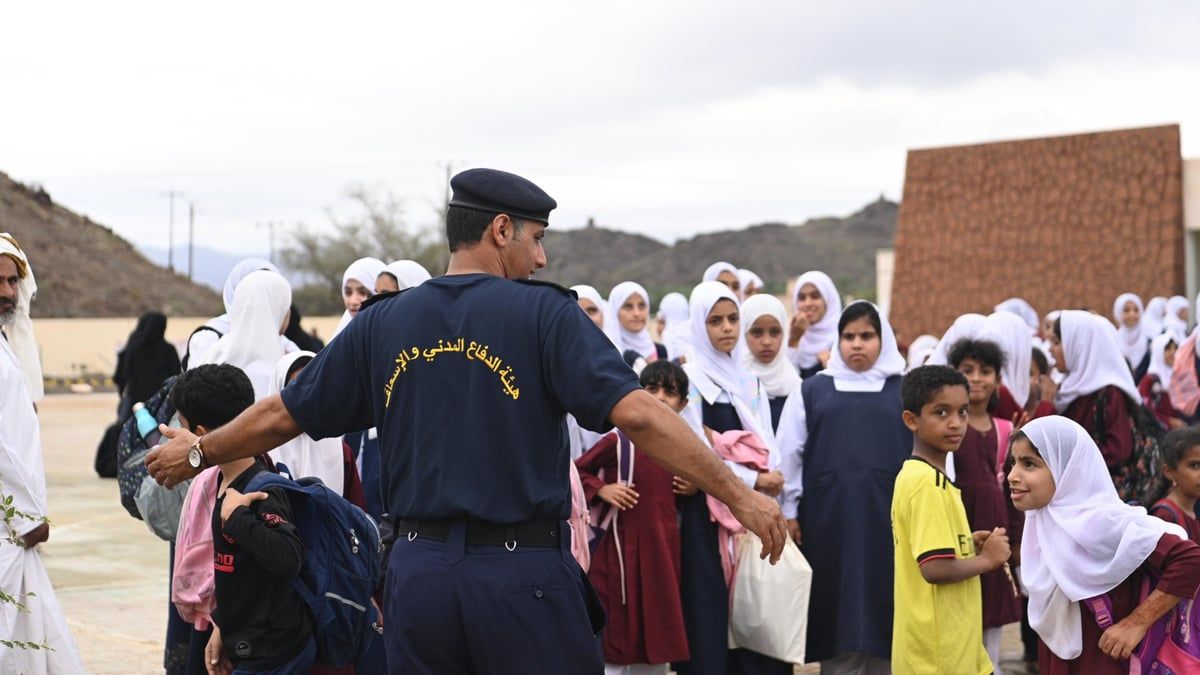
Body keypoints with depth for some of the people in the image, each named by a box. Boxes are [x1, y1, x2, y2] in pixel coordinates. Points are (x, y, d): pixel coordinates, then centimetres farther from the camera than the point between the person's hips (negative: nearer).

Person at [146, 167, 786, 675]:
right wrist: (739, 495, -12)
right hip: (523, 570, -4)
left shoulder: (382, 323, 7)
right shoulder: (543, 313, -5)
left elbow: (283, 415, 15)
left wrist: (198, 451, 33)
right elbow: (636, 414, -16)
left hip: (418, 569, 4)